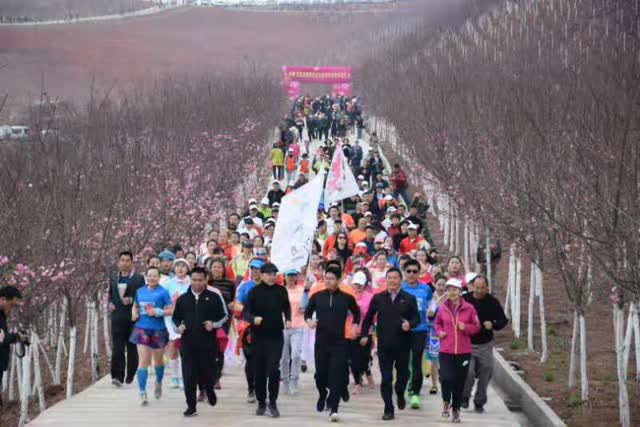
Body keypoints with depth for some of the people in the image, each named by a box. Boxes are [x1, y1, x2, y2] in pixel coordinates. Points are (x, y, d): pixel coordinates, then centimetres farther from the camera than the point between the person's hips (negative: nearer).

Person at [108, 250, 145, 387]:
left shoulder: (139, 278, 0)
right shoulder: (113, 278, 12)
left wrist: (131, 300, -19)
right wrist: (110, 303, 2)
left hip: (132, 318, -2)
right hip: (117, 317, 2)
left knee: (132, 347, 8)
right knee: (117, 347, -9)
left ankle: (130, 375, 20)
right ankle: (118, 376, -15)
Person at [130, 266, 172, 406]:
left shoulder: (163, 292, -5)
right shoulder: (140, 292, 8)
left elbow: (170, 310, -8)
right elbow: (135, 306, 23)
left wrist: (158, 312, -24)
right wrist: (134, 314, 3)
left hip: (158, 330, -2)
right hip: (142, 330, 2)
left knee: (158, 360, 16)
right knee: (143, 361, -9)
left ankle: (158, 383, 45)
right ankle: (142, 393, -10)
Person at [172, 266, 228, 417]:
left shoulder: (214, 298, 4)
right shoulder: (182, 299, 11)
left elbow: (224, 316, 10)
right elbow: (175, 317, 19)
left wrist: (214, 324, -8)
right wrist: (179, 326, -2)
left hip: (208, 343, -2)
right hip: (188, 342, 2)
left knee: (206, 373, 1)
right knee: (189, 376, -2)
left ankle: (209, 389, 36)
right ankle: (191, 406, 5)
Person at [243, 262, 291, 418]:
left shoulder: (281, 291, 1)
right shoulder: (254, 292, -4)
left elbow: (286, 307, 19)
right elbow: (245, 313, -5)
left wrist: (288, 319, 1)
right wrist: (253, 319, -25)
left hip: (276, 336, 0)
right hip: (259, 336, 0)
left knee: (274, 369, -11)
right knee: (260, 370, 7)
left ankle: (272, 403, -1)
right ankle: (261, 402, 20)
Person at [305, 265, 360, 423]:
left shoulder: (347, 298, 1)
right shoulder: (317, 296, 4)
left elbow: (356, 313, 18)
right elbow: (307, 312, 14)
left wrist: (354, 326, 6)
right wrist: (309, 321, -6)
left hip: (339, 342, -2)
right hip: (321, 342, 2)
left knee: (337, 375, -9)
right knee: (320, 373, 6)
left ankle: (333, 409, -9)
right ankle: (322, 395, 38)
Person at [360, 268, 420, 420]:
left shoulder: (409, 299, 2)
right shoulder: (378, 298, 5)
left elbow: (416, 318, 3)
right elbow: (368, 318, 12)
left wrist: (410, 324, -18)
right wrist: (364, 335, 6)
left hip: (402, 345, 0)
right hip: (384, 345, 0)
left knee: (403, 374, 10)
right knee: (386, 378, -3)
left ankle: (400, 394, 42)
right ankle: (388, 410, 2)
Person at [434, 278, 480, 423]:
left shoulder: (469, 308, -1)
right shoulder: (442, 309, 4)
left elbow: (477, 326, 6)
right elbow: (437, 323, 21)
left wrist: (466, 327, -13)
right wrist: (439, 332, 1)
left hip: (463, 351, 0)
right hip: (446, 351, 0)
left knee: (459, 382, 7)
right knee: (446, 378, -15)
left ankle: (456, 410, 24)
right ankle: (446, 402, 14)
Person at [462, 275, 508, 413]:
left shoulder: (492, 302, -1)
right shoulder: (464, 300, -4)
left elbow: (503, 320, 3)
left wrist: (493, 325, -16)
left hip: (485, 345, 2)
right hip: (468, 344, -2)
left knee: (485, 374, 6)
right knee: (468, 372, -14)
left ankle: (479, 402, 22)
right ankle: (465, 397, 11)